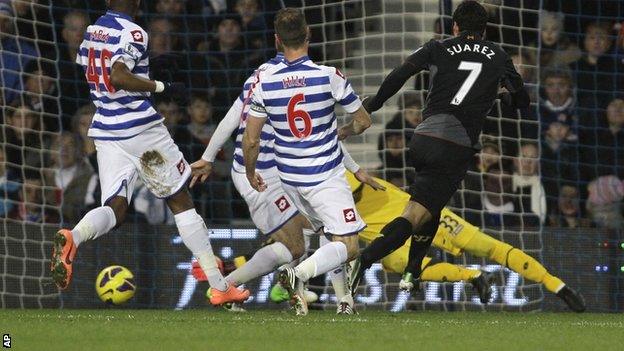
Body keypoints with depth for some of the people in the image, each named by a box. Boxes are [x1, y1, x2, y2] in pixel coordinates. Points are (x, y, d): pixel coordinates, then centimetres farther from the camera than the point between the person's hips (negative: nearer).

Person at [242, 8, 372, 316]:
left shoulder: (265, 82, -7)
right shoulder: (328, 76, -15)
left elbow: (250, 141, -2)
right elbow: (364, 121, 0)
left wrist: (250, 173, 17)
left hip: (289, 177, 5)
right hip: (326, 176, -5)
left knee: (334, 236, 25)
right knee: (348, 247, -5)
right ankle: (299, 273, -29)